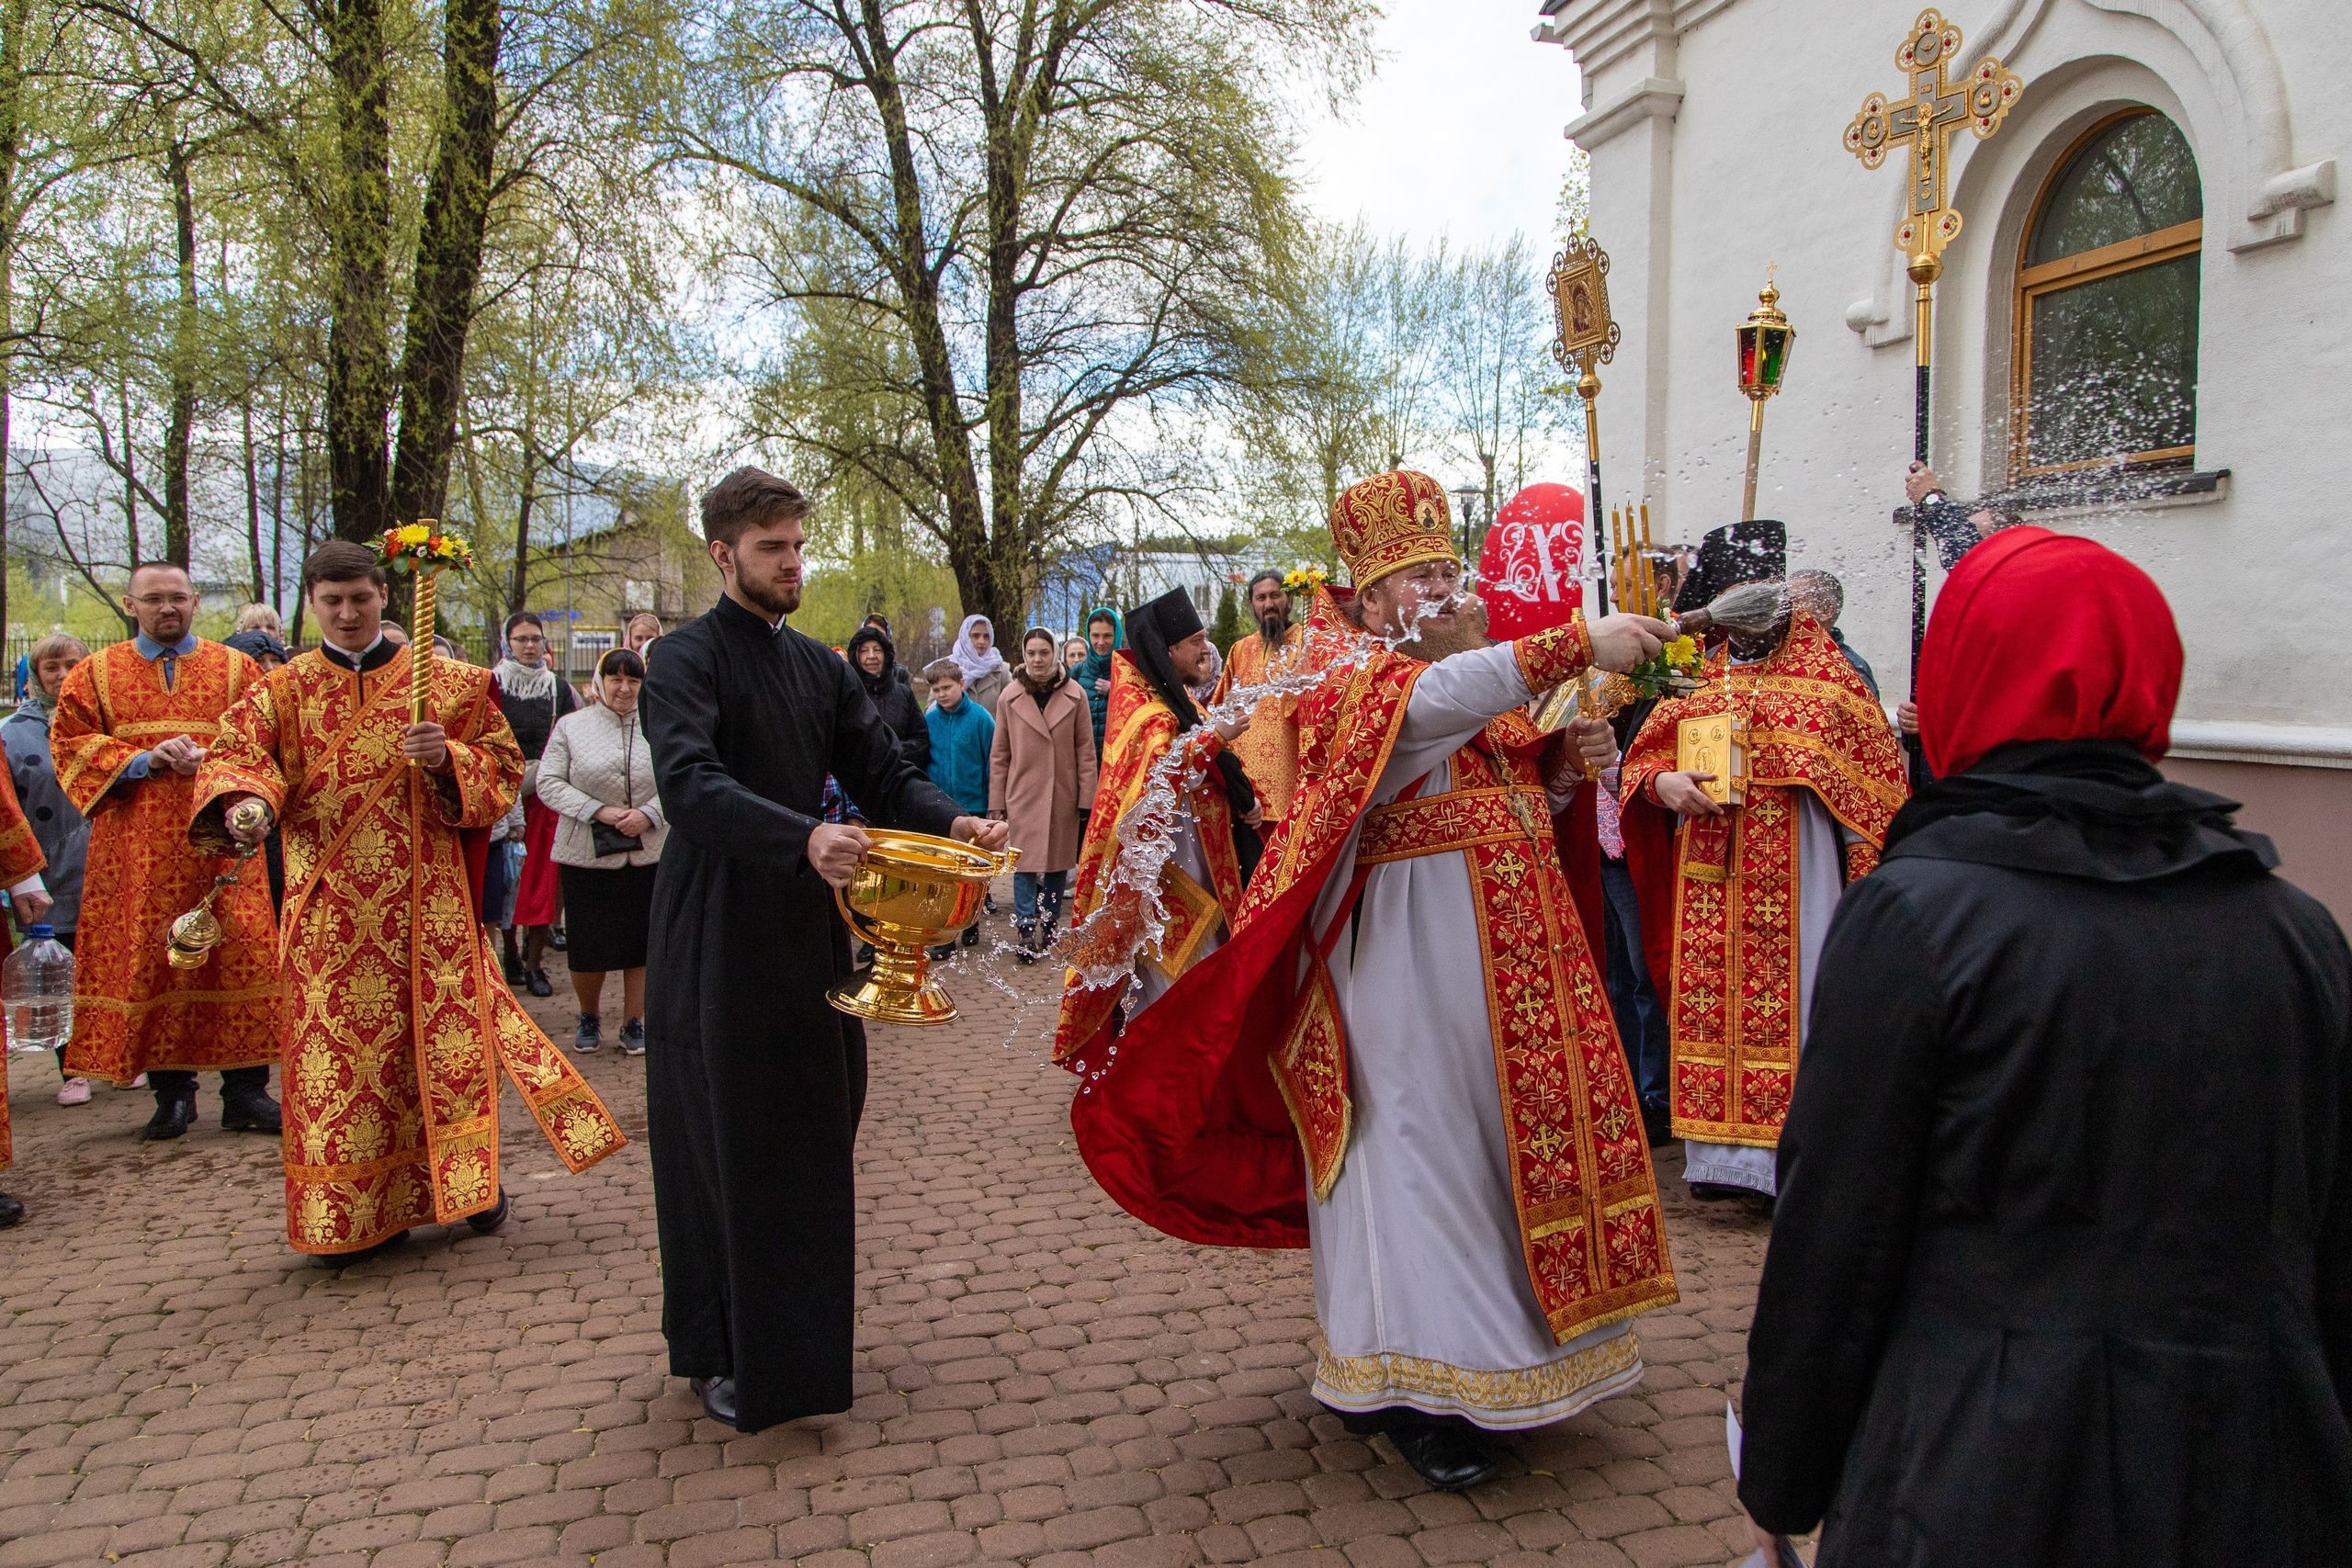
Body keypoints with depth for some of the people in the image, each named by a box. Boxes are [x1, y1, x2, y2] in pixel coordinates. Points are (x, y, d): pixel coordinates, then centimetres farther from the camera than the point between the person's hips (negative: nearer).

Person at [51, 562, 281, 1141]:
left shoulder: (237, 669, 11)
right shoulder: (94, 674, 13)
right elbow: (71, 744, 5)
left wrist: (203, 756, -13)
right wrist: (142, 761, -10)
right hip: (135, 848, 1)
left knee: (238, 956, -6)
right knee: (150, 962, 1)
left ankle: (245, 1091, 0)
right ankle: (172, 1092, 11)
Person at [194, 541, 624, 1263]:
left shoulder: (444, 683, 7)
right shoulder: (283, 692, 10)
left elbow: (501, 764, 7)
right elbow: (234, 755, -3)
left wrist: (447, 759, -14)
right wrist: (244, 802, -25)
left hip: (423, 898, -1)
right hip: (329, 902, 1)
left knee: (441, 1028, -1)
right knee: (336, 1041, 1)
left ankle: (466, 1177, 15)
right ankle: (350, 1209, 12)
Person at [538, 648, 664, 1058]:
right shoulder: (571, 726, 1)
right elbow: (549, 784, -4)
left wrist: (649, 814, -14)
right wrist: (598, 812, -15)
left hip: (649, 852, 1)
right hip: (587, 854, -1)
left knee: (641, 942, 6)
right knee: (587, 944, 3)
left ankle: (634, 1022, 21)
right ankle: (589, 1017, 28)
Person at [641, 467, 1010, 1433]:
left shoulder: (819, 666, 14)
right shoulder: (687, 662, -8)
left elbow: (883, 771, 11)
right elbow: (689, 785, -24)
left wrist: (951, 821, -10)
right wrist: (804, 837, -39)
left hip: (805, 931, 7)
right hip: (717, 944, -6)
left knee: (814, 1140, 11)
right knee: (724, 1145, 1)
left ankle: (798, 1339, 26)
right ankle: (719, 1354, 16)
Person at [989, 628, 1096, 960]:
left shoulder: (1074, 695, -1)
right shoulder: (1011, 698, 1)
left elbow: (1085, 750, 1)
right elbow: (999, 754, 5)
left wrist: (1086, 798, -3)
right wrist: (996, 802, 2)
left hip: (1063, 795, 1)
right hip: (1023, 793, -1)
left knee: (1057, 862, 9)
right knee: (1025, 861, -7)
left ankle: (1049, 923, 24)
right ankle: (1025, 932, -5)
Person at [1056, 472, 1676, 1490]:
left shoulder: (1481, 667, 17)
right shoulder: (1346, 665, -7)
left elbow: (1523, 795, 20)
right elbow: (1426, 700, -30)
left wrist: (1564, 751, -1)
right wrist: (1574, 645, -37)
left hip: (1508, 946, 8)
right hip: (1406, 943, -7)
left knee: (1498, 1131, 12)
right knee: (1414, 1139, -3)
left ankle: (1500, 1345, 26)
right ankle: (1411, 1390, 6)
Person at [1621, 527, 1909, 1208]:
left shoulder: (1825, 672, 5)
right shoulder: (1699, 678, 12)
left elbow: (1872, 774, 3)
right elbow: (1643, 756, 13)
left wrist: (1870, 873, -6)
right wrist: (1664, 781, -10)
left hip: (1796, 863, -3)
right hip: (1711, 868, 3)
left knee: (1789, 999, -4)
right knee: (1711, 999, 3)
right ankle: (1722, 1151, 13)